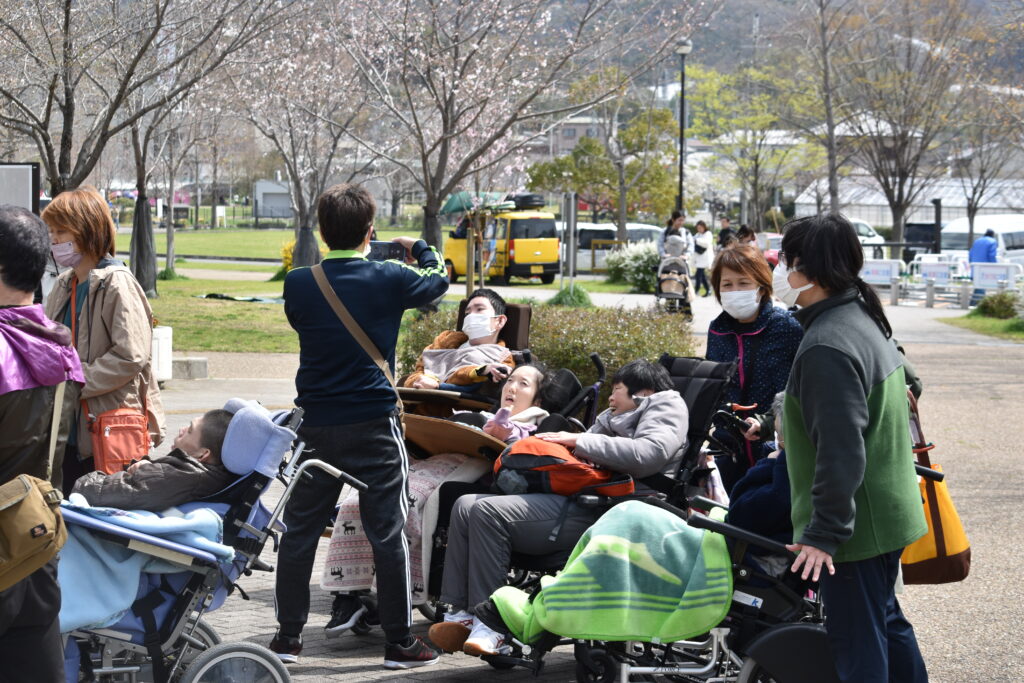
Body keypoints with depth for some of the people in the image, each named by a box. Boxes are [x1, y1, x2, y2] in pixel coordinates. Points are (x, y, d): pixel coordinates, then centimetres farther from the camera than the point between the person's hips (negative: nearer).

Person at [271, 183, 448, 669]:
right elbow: (438, 280, 13)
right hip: (374, 424, -2)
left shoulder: (298, 284, -3)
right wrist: (419, 248, 33)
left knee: (299, 532, 10)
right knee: (388, 534, 3)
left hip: (316, 425, 2)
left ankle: (288, 636, 15)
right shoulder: (389, 279, -7)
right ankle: (399, 642, 6)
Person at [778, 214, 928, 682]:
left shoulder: (827, 346, -24)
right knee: (886, 622, 23)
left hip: (854, 525, -10)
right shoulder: (863, 319, 7)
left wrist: (823, 532, -23)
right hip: (889, 513, 10)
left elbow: (841, 451, -28)